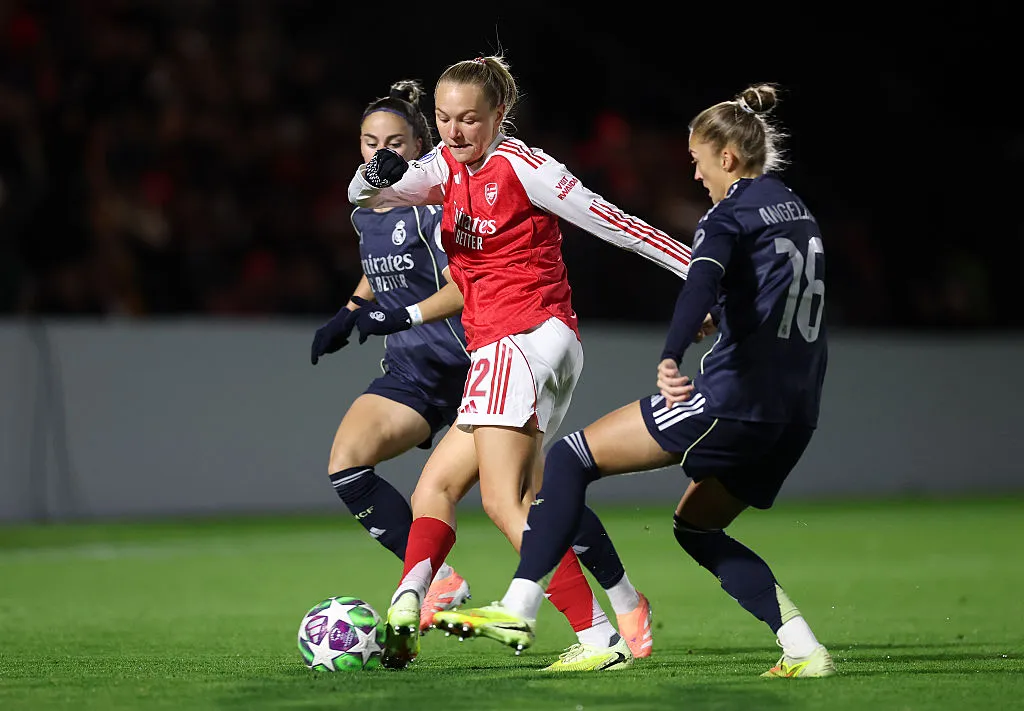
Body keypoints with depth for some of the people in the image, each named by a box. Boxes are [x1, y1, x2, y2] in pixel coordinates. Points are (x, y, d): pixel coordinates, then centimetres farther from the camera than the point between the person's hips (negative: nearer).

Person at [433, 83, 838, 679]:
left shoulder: (734, 211, -8)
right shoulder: (797, 210, 19)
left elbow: (702, 282, -28)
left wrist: (671, 358, -44)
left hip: (736, 399, -9)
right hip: (796, 415, 9)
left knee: (572, 457, -3)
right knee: (696, 526, 23)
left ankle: (518, 610, -10)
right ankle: (803, 650, 9)